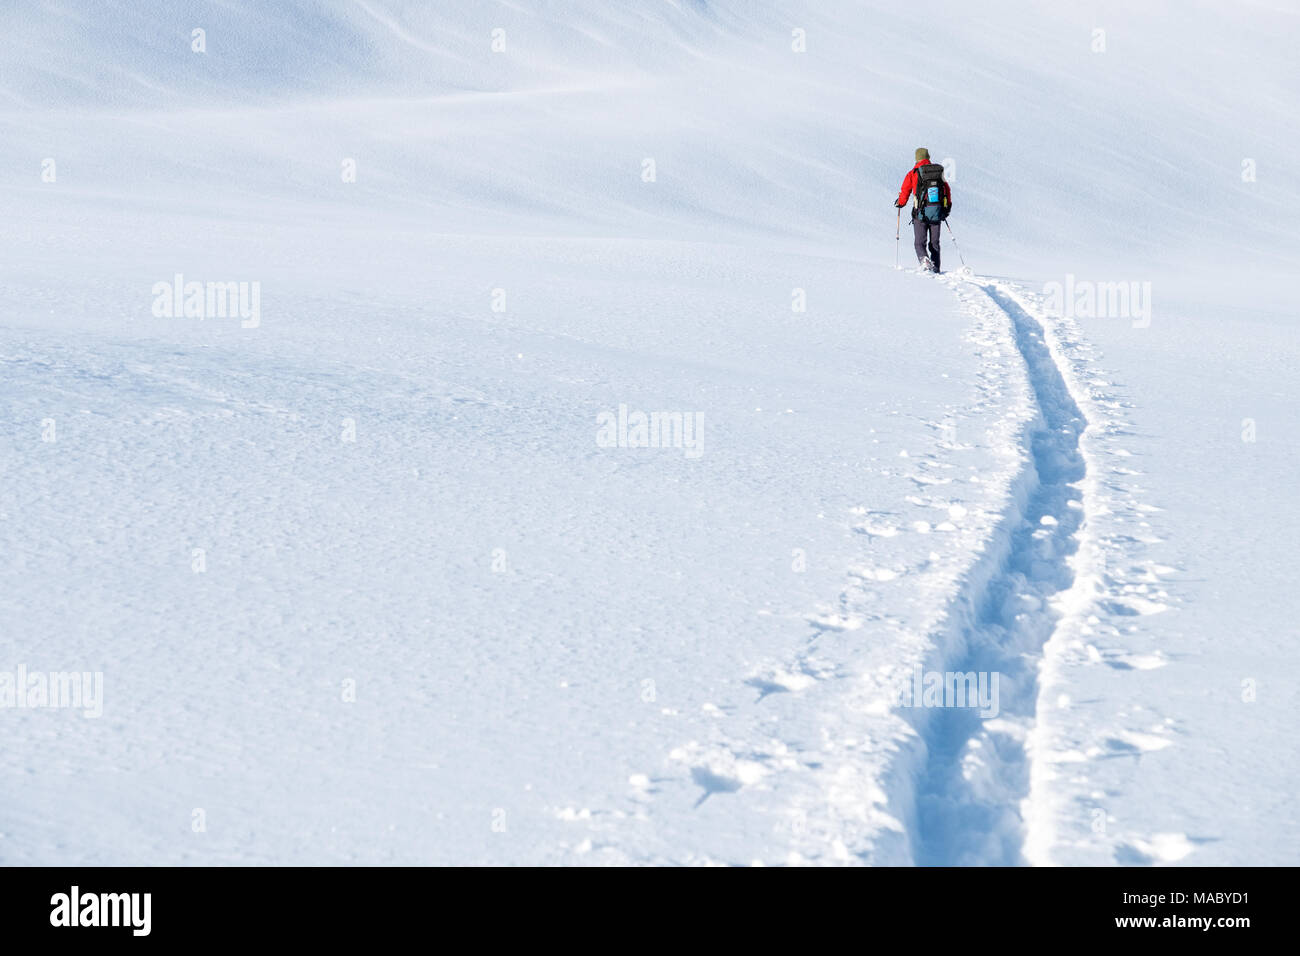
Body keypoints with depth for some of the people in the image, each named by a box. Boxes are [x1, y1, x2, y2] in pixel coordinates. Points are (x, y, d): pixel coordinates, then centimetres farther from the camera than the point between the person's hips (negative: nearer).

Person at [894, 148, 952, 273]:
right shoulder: (939, 171, 6)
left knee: (919, 242, 2)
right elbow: (947, 190, 12)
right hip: (937, 213, 3)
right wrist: (948, 206, 26)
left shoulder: (912, 173, -4)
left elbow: (904, 192, 3)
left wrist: (899, 203, 24)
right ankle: (936, 268, 12)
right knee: (934, 242, 14)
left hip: (921, 213, -3)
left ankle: (924, 259, -25)